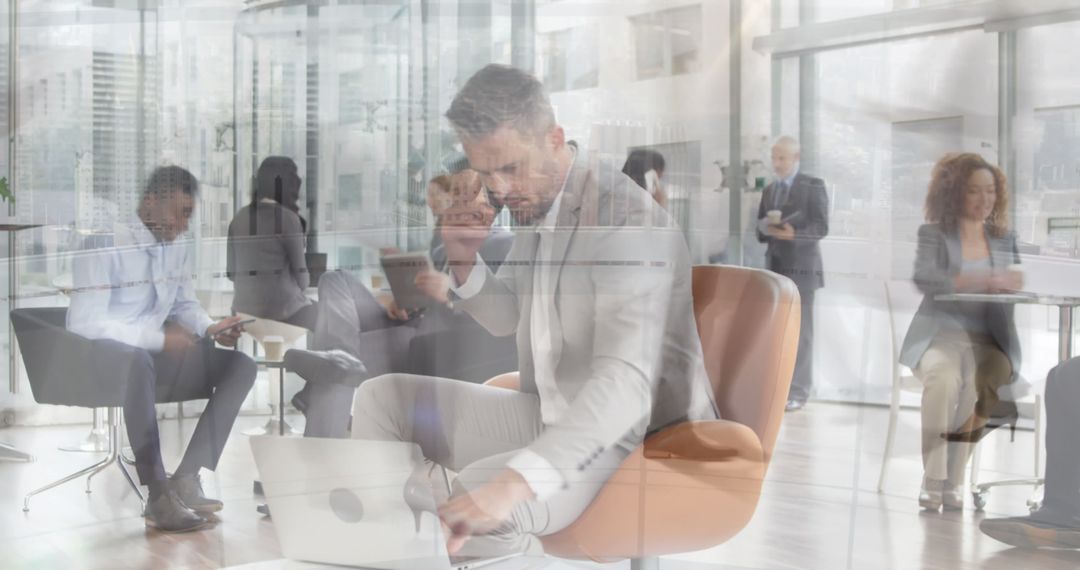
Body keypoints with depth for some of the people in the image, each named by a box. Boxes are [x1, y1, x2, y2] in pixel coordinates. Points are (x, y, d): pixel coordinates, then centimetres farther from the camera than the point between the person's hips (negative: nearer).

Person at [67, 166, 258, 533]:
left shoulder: (176, 246, 6)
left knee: (241, 366, -9)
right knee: (140, 362, -42)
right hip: (99, 352, -8)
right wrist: (159, 338, -28)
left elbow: (185, 305, 18)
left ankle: (186, 477, -16)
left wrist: (209, 328, -5)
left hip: (154, 353, 8)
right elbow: (85, 323, -24)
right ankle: (158, 495, -35)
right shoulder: (106, 242, -17)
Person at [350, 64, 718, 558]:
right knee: (380, 398, 3)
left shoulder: (626, 221, -25)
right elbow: (507, 318, 17)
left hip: (633, 437, -9)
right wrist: (463, 261, -5)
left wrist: (517, 480, -47)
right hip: (546, 412, 9)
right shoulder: (533, 200, 2)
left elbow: (625, 386, -36)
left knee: (477, 491, -35)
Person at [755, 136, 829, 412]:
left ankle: (798, 391, -2)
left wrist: (793, 233, -26)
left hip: (801, 268, -5)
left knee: (800, 329, -5)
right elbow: (760, 231, 14)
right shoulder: (769, 190, 16)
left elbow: (821, 227, -10)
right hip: (774, 267, 5)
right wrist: (768, 229, -9)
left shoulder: (814, 186, -1)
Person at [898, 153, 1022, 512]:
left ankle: (953, 481, -20)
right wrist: (983, 280, -29)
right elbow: (924, 277, -15)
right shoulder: (934, 234, 5)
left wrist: (1015, 283, -14)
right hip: (940, 335, -2)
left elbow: (1017, 287, 12)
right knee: (943, 376, -37)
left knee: (983, 381, -33)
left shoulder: (1004, 239, 16)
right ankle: (932, 480, -28)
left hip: (989, 340, 2)